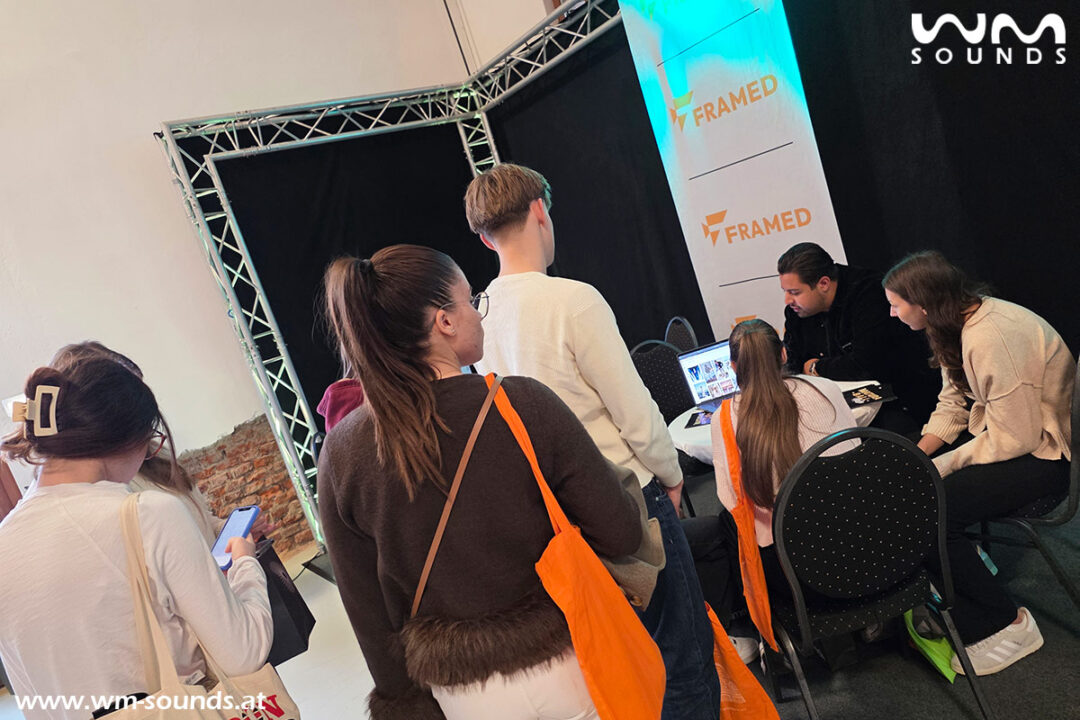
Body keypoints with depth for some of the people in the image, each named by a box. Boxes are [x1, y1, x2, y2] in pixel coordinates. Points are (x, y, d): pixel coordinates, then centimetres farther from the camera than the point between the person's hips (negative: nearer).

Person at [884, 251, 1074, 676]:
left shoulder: (990, 338, -29)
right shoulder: (960, 324, 2)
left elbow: (1015, 438, -26)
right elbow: (953, 402, 7)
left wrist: (938, 467, -19)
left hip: (1045, 453, -9)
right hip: (1015, 431, 10)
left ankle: (1006, 625, -4)